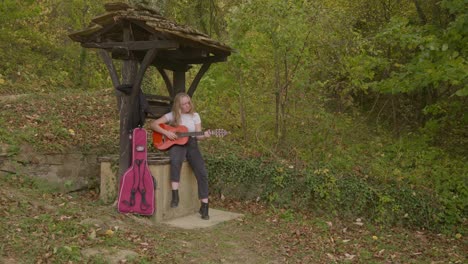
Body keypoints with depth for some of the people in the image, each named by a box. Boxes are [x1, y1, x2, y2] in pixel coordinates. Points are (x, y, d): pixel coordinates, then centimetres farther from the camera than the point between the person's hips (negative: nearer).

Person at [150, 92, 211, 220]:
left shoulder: (195, 115, 9)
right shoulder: (172, 115, 3)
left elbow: (197, 135, 4)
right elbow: (153, 124, -1)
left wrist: (204, 136, -18)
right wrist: (166, 132, -15)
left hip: (191, 144, 2)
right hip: (177, 144, -2)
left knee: (202, 173, -18)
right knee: (176, 161, -40)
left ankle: (204, 206, -9)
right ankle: (175, 194, -31)